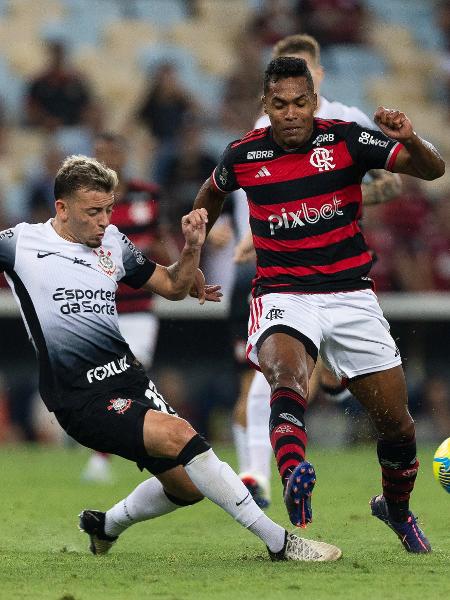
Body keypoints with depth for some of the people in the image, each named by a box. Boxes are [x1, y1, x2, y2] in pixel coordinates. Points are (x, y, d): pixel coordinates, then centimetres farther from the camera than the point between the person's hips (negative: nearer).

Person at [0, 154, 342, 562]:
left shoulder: (112, 242, 11)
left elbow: (172, 286, 18)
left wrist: (192, 249, 1)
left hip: (128, 376, 7)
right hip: (83, 401, -7)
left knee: (187, 485, 6)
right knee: (177, 435, -27)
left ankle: (106, 526, 36)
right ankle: (279, 543, -24)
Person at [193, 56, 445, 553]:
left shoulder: (346, 139, -7)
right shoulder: (243, 155, -2)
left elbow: (433, 170, -13)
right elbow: (212, 192, 23)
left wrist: (409, 139, -33)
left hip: (350, 296, 1)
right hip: (283, 295, -1)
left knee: (397, 424, 4)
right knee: (287, 378, -34)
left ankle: (396, 509, 35)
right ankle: (297, 502, -58)